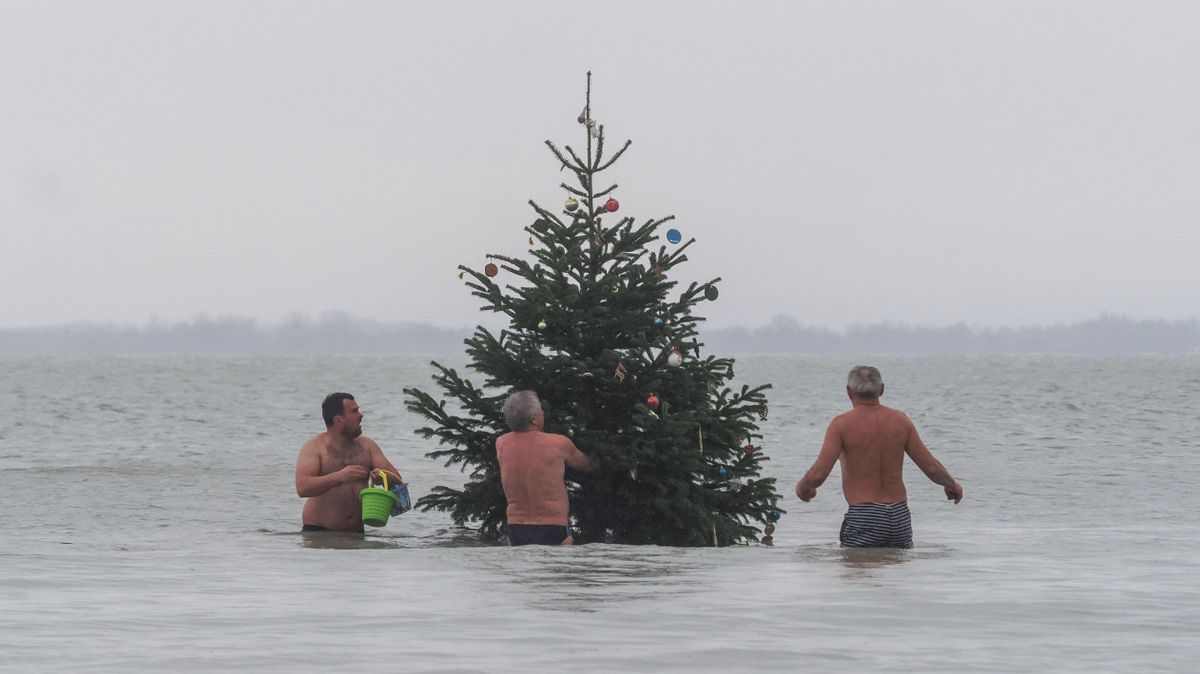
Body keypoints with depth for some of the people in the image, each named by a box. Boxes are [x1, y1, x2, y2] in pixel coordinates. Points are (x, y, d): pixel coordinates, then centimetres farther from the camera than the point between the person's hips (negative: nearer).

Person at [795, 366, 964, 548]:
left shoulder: (842, 424, -6)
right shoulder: (900, 420, 6)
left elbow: (818, 474, -13)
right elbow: (932, 468, 8)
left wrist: (802, 487, 10)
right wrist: (952, 485, 29)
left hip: (863, 519, -4)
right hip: (900, 516, 4)